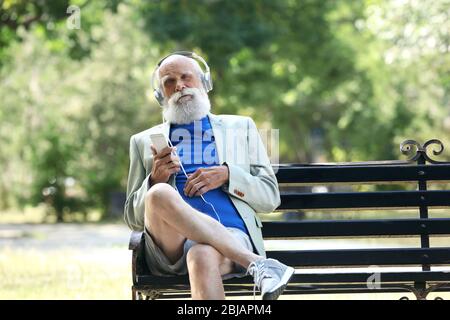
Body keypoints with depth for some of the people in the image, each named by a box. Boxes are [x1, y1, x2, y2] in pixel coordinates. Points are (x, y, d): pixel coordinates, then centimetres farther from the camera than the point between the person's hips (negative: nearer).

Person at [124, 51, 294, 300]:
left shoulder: (240, 128, 25)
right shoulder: (143, 142, 25)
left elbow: (270, 198, 17)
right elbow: (134, 219, 20)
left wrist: (227, 176, -1)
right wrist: (155, 180, -1)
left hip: (231, 235, -1)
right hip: (171, 245, 1)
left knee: (202, 256, -39)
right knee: (160, 194, -34)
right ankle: (256, 263, -32)